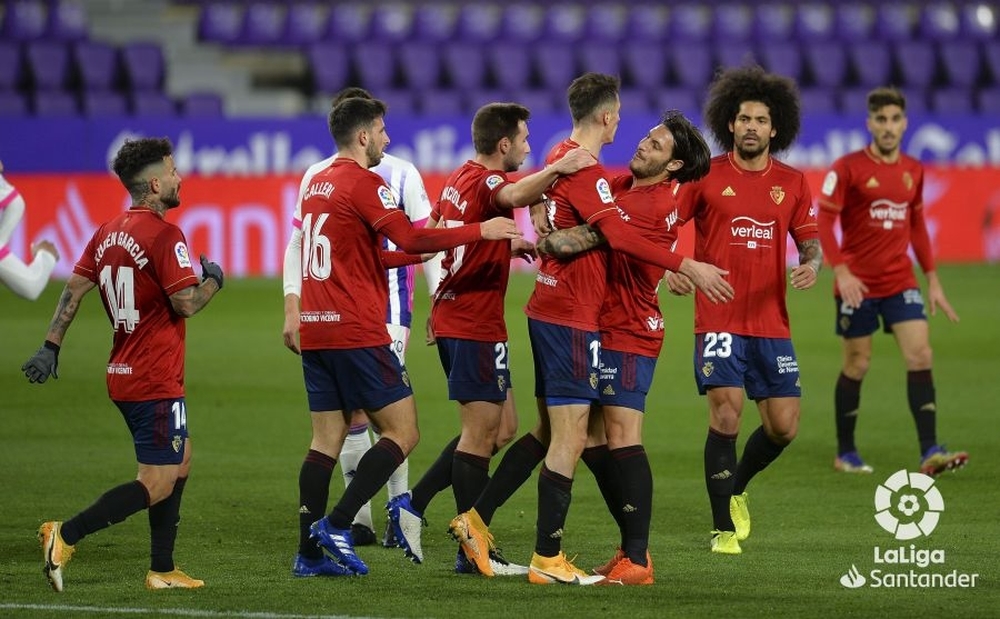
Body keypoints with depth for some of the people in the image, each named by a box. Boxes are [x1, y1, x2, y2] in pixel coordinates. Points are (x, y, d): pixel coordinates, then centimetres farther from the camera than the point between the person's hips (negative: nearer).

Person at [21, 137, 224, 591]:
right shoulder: (164, 235, -16)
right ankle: (66, 535, -14)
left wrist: (51, 346, 6)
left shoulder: (108, 233, 9)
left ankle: (162, 570, 18)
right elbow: (185, 303, -20)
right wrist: (213, 281, -1)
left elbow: (74, 290, 7)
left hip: (124, 375, 9)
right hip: (155, 381, -9)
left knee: (180, 461, 19)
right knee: (157, 485, -6)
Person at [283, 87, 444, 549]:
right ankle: (361, 520, 10)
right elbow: (298, 245, 11)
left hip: (387, 303, -3)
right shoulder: (317, 177, 6)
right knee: (349, 410, 4)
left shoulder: (400, 174, 0)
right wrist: (292, 308, 3)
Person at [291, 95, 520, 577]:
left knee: (327, 439, 9)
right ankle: (337, 525, -11)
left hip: (316, 332, 9)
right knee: (402, 432, -2)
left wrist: (418, 252, 28)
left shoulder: (318, 183, 17)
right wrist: (480, 232, -13)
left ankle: (310, 553, 5)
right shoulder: (362, 182, -10)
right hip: (356, 333, -9)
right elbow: (410, 238, -21)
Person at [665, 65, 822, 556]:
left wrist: (811, 264, -9)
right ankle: (724, 528, -2)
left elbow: (809, 240, 14)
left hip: (772, 322, 4)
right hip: (718, 320, -3)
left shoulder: (791, 183, 7)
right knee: (726, 415, -13)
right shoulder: (706, 175, -2)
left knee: (783, 426, 2)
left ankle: (736, 488, 32)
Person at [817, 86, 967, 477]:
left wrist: (932, 280, 16)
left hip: (900, 281, 4)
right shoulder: (848, 168, -8)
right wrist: (841, 270, -24)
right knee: (857, 365, 4)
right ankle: (845, 454, 19)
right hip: (858, 284, -4)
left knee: (920, 356, -10)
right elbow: (823, 221, -12)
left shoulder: (913, 170, 8)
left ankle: (930, 453, -13)